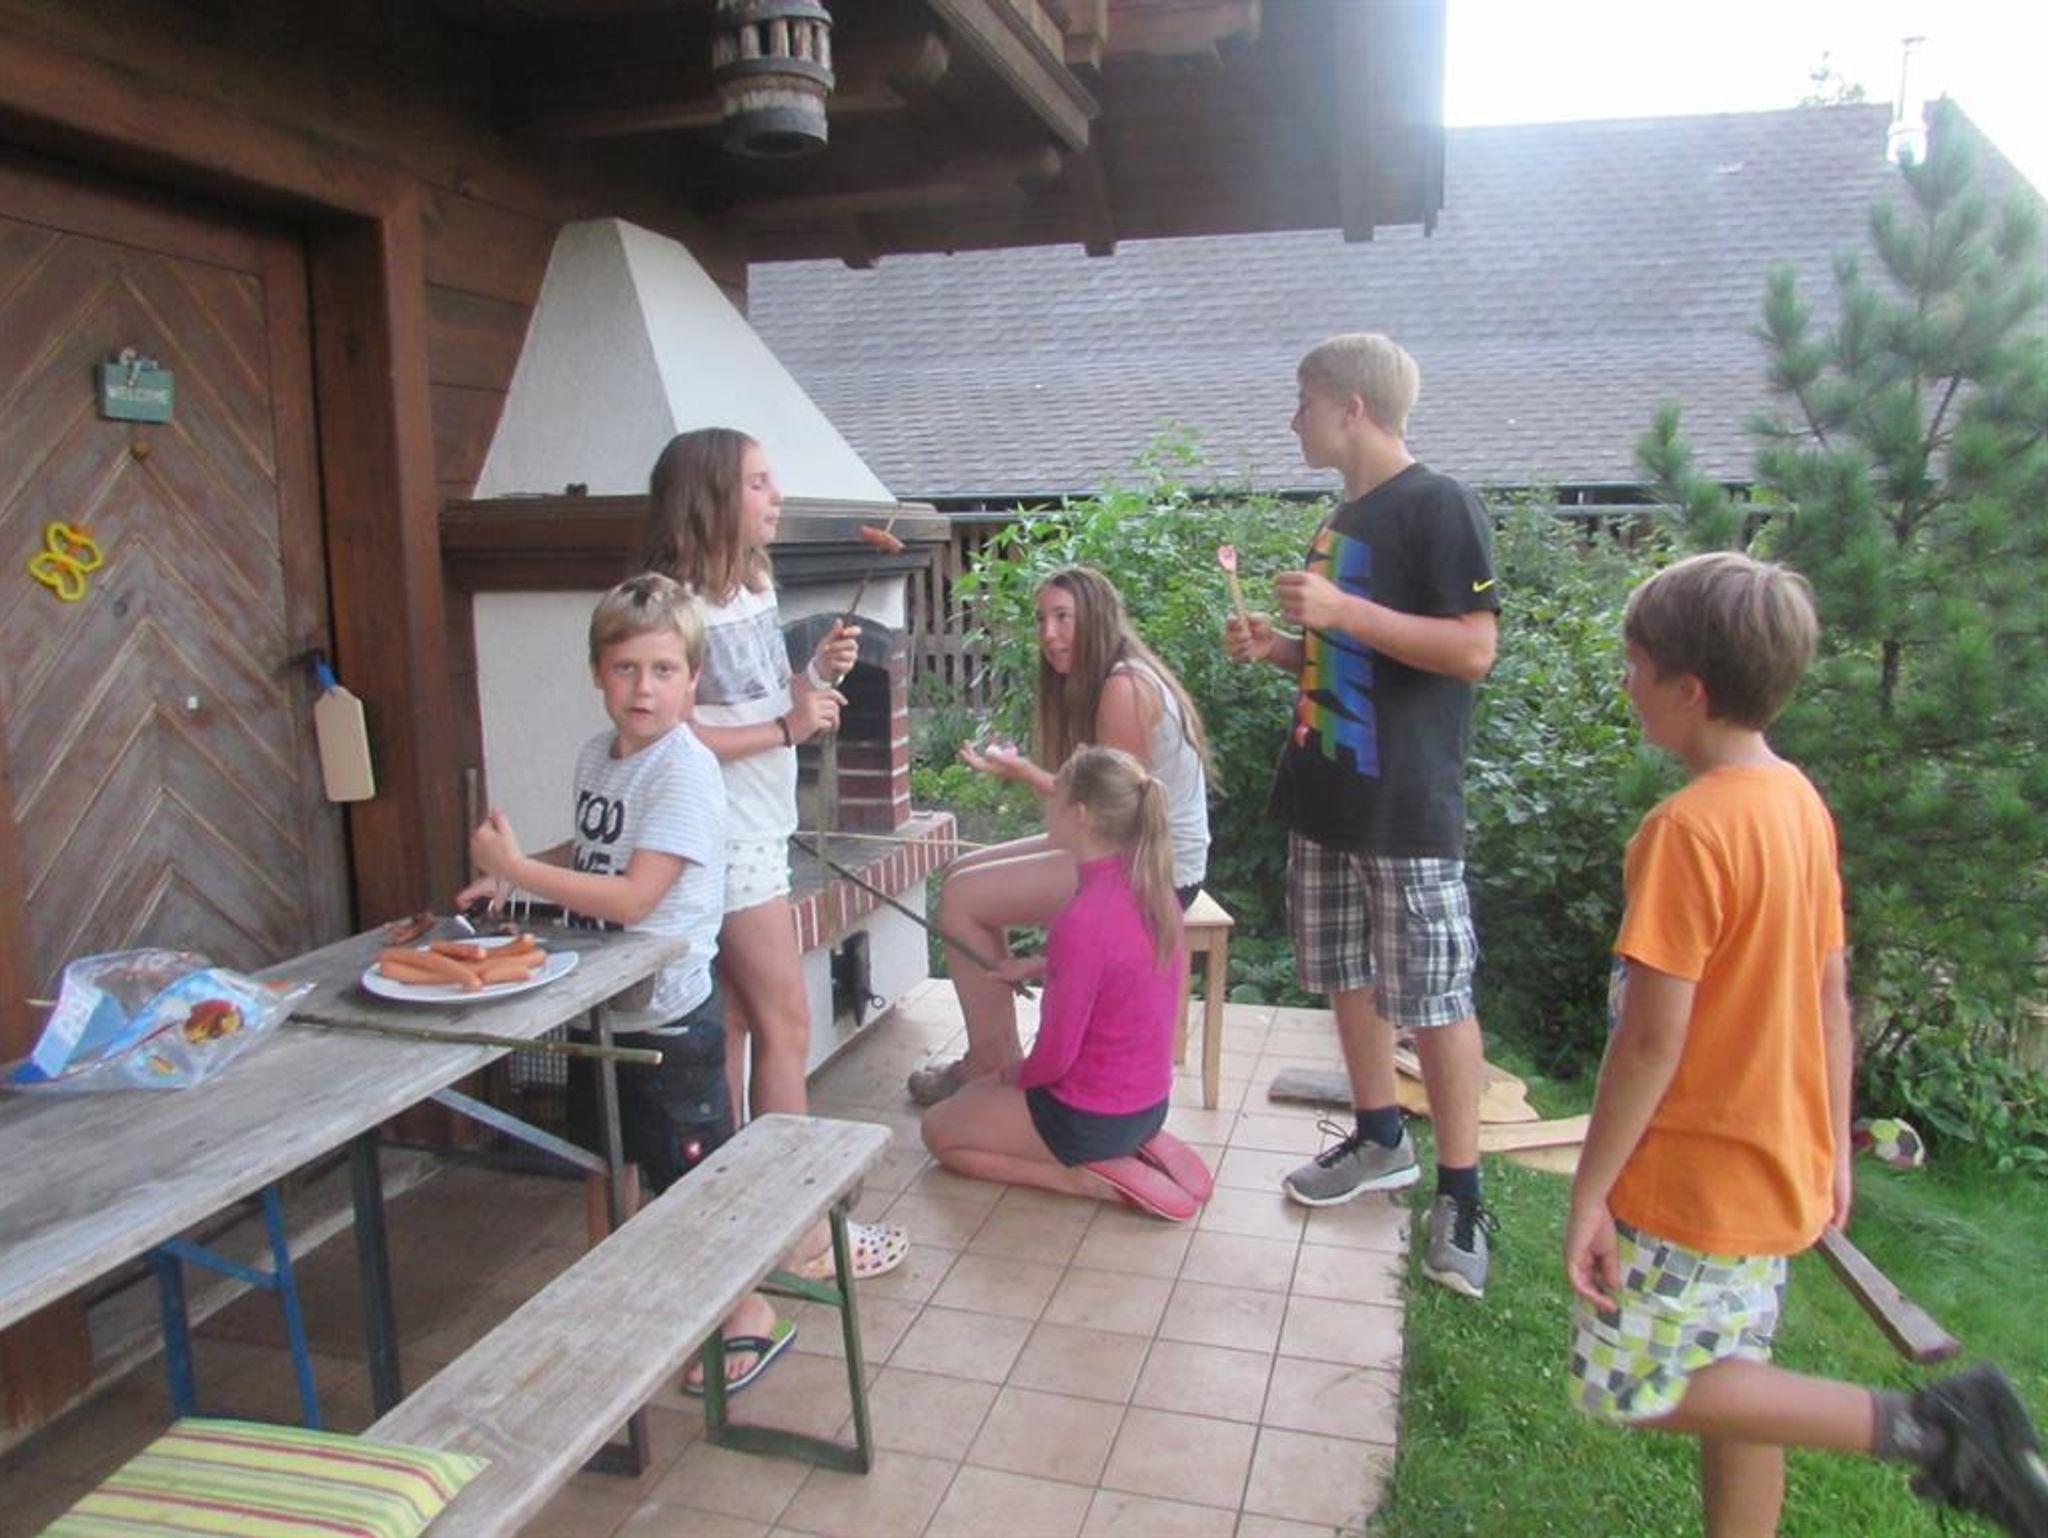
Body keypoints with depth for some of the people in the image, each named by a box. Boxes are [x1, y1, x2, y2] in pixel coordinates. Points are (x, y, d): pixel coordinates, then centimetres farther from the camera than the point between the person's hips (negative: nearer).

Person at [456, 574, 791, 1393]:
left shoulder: (684, 771, -23)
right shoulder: (597, 754, 3)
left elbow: (633, 896, -28)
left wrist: (516, 867, -24)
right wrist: (510, 875, 1)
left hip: (667, 1012, -8)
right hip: (599, 1002, 8)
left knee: (692, 1177, 5)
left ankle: (751, 1315, 24)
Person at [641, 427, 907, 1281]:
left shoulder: (755, 587, 10)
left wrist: (816, 672, 0)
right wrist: (787, 728, -19)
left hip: (756, 833, 9)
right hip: (727, 839, -9)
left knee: (737, 1024, 14)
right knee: (785, 1025, -2)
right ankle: (801, 1233, 10)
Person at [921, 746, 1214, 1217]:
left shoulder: (1083, 920, -30)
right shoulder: (1150, 887, -5)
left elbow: (1056, 1054, -22)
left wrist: (1016, 1075, -2)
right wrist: (1039, 965, 9)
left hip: (1094, 1119, -8)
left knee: (939, 1129, 13)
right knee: (980, 1092, 29)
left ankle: (1088, 1177, -2)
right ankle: (1132, 1147, 11)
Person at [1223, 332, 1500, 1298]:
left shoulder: (1438, 507, -10)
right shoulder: (1344, 520, 16)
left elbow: (1473, 650, -18)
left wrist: (1343, 611, -23)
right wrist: (1278, 649, 7)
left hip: (1407, 809, -9)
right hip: (1327, 795, 9)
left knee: (1434, 997, -1)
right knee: (1348, 977, 16)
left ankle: (1459, 1194, 11)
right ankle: (1380, 1141, 32)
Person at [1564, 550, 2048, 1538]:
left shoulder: (1688, 830, -24)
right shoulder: (1800, 802, 2)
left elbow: (1653, 1036, -24)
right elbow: (1830, 992, 9)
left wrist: (1588, 1196, -16)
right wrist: (1832, 1146, 19)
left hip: (1691, 1182, -9)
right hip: (1779, 1168, 9)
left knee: (1640, 1391, 6)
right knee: (1725, 1380, 20)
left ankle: (1921, 1427, 1)